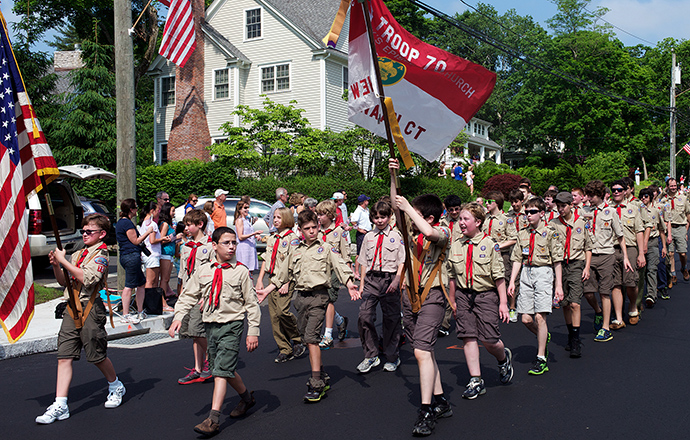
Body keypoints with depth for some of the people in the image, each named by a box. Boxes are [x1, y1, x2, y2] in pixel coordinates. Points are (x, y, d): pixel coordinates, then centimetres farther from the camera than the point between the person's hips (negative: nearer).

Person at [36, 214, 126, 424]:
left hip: (90, 308, -7)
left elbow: (87, 279, -21)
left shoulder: (101, 255, -6)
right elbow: (63, 282, 21)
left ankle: (116, 386, 29)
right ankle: (60, 405, 0)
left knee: (97, 355, 4)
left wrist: (64, 260, -16)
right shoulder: (77, 255, 17)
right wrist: (56, 265, 3)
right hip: (72, 308, 7)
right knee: (64, 357, -1)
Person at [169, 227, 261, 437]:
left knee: (221, 369, -11)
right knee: (224, 369, 14)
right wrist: (178, 316, -5)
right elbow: (189, 295, 11)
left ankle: (213, 419, -9)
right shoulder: (203, 271, 6)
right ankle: (247, 397, 37)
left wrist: (253, 331, -6)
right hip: (210, 325, 5)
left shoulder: (241, 271, -4)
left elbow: (251, 303, -2)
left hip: (232, 325, -5)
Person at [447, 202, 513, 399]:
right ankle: (476, 381, 9)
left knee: (488, 340, -4)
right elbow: (452, 276, 13)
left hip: (486, 295, -4)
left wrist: (503, 302, -7)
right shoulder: (455, 246, 5)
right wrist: (452, 301, 16)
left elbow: (499, 276, -5)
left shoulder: (489, 245, -7)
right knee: (468, 337, -1)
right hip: (463, 296, 4)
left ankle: (504, 357, 31)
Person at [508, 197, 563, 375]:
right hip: (526, 274, 4)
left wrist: (559, 285, -5)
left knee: (540, 317, -10)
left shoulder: (550, 234, -1)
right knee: (526, 318, 1)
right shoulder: (522, 234, 11)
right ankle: (543, 337, 34)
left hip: (543, 273, -4)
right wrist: (512, 281, 5)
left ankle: (541, 359, 2)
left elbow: (557, 262, -1)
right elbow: (517, 260, 12)